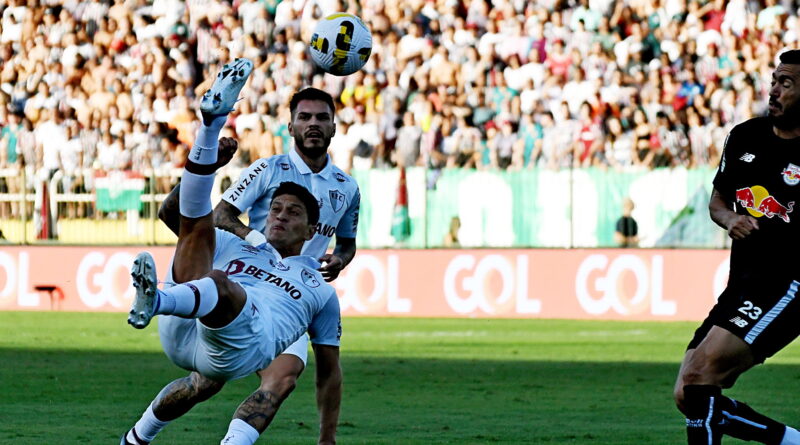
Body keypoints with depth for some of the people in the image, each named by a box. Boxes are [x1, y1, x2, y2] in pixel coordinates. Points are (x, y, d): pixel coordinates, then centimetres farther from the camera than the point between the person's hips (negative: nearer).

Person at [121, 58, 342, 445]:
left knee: (220, 284, -35)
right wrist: (207, 165, 9)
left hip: (247, 344, -3)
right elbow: (173, 214, 23)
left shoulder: (320, 289, 31)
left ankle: (156, 302, -67)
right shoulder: (233, 248, 35)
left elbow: (329, 371, 30)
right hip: (184, 330, 3)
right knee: (197, 223, -3)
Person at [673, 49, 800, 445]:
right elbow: (717, 200, 23)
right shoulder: (746, 137, 10)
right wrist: (730, 220, 1)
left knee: (701, 371, -23)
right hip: (741, 285, 8)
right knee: (688, 397, 3)